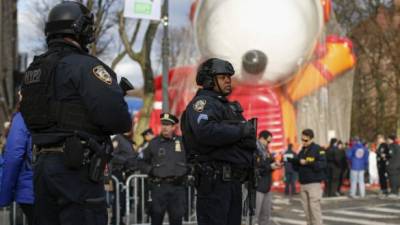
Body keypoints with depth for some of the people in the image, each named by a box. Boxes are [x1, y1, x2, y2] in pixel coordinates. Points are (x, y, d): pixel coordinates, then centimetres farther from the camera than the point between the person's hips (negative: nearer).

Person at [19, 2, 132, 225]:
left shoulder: (34, 70, 15)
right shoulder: (84, 66, -11)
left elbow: (31, 118, 16)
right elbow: (115, 115, -20)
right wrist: (126, 122, 3)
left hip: (43, 163, 8)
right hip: (76, 167, -8)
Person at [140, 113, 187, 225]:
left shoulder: (182, 142, 7)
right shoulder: (154, 143, 6)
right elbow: (143, 160, 16)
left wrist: (185, 171, 5)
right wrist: (149, 171, 1)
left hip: (177, 185, 1)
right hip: (159, 185, -1)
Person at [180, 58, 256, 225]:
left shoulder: (229, 105, 23)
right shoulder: (203, 102, -7)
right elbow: (205, 132, -26)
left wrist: (249, 139, 2)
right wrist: (241, 130, -17)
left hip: (233, 179, 10)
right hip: (215, 179, -10)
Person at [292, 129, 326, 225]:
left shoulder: (318, 149, -4)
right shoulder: (302, 151, 16)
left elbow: (322, 165, -15)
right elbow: (297, 167, 18)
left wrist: (307, 163, -20)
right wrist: (294, 161, -2)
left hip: (314, 184, -6)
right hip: (303, 184, 6)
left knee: (314, 207, -9)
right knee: (307, 208, 6)